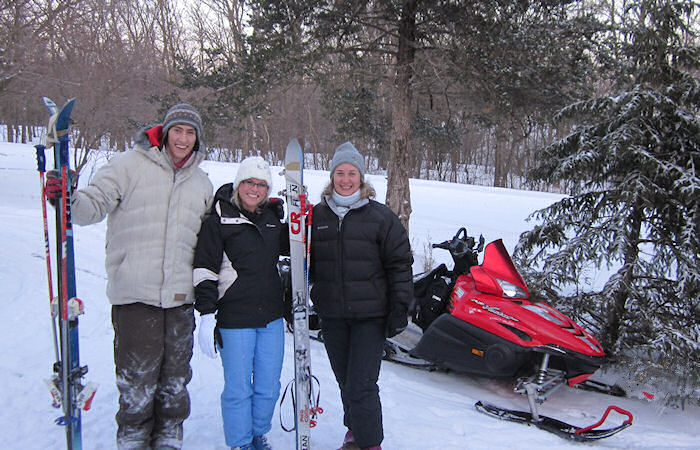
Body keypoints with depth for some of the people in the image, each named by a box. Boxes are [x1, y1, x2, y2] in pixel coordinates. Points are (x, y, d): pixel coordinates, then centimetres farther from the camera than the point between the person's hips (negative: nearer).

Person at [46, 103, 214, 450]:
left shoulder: (202, 183, 15)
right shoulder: (129, 165, 0)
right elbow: (95, 203, -7)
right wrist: (69, 200, -28)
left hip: (181, 297, 4)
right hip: (135, 294, -4)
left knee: (175, 380, 13)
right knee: (136, 380, 0)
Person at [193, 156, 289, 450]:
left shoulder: (273, 216, 10)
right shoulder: (219, 219, -4)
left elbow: (290, 248, 27)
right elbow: (204, 270, -6)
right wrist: (207, 315, -11)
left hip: (271, 317, 5)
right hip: (234, 319, -5)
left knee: (269, 387, 12)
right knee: (238, 388, 3)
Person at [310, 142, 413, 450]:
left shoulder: (380, 217, -2)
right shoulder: (316, 215, 7)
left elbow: (400, 264, 0)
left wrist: (400, 307, -5)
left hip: (370, 315, -4)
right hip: (331, 315, 4)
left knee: (362, 384, -6)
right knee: (344, 380, 15)